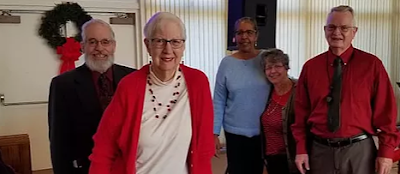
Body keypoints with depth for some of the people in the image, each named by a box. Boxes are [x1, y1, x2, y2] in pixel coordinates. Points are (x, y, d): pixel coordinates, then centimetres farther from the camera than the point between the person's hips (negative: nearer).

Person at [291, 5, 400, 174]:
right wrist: (301, 149, -1)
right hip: (320, 150, 2)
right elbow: (301, 111, 2)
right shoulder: (310, 67, 0)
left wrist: (386, 151, -6)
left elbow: (385, 110, -3)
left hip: (359, 150, -1)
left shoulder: (372, 64, -4)